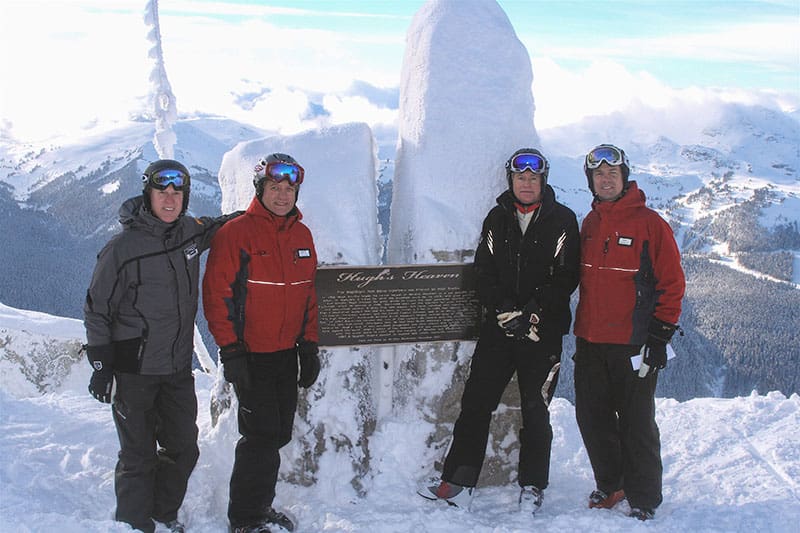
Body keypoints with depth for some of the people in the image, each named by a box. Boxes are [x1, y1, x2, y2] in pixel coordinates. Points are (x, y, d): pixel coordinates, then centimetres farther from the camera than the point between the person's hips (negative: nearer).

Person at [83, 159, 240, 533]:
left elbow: (209, 229, 29)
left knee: (183, 449, 13)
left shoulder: (190, 233, 2)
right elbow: (96, 310, -6)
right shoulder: (123, 248, -13)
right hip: (135, 370, -5)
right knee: (139, 456, 3)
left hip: (178, 368, 6)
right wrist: (100, 366, -9)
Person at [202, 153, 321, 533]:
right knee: (261, 436, -7)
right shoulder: (235, 234, -10)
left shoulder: (302, 236, 10)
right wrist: (230, 351, -15)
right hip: (250, 355, -6)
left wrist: (309, 345, 11)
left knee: (279, 434, 12)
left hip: (287, 354, 6)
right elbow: (217, 295, -12)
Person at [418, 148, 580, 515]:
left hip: (543, 331, -3)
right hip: (498, 327, 3)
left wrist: (532, 313, -14)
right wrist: (504, 309, -11)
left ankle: (532, 487, 16)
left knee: (535, 410, 3)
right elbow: (484, 272, 5)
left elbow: (566, 277, -5)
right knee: (475, 402, 0)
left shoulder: (562, 220, 1)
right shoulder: (497, 219, 10)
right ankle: (457, 484, 6)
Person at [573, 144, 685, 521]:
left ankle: (643, 500, 15)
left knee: (636, 423, 2)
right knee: (592, 417, 11)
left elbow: (672, 283, -5)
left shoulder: (649, 223, -6)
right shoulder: (590, 224, 12)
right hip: (590, 342, 6)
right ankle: (610, 485, 29)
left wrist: (660, 335, -10)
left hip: (633, 344, -6)